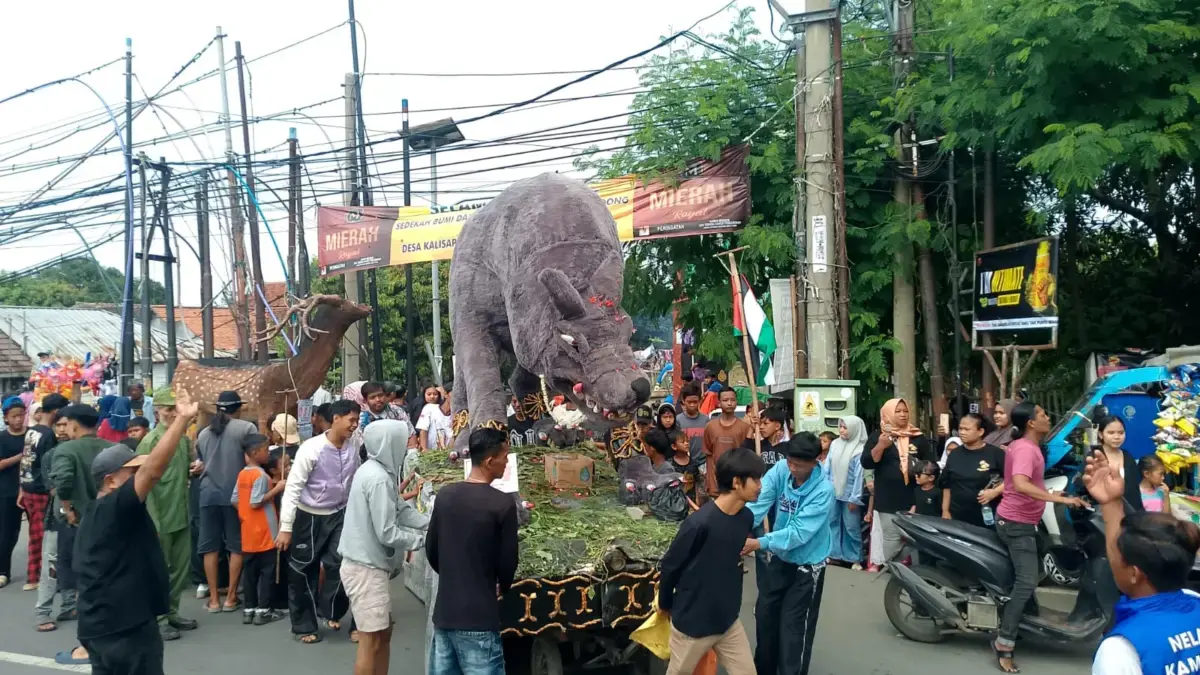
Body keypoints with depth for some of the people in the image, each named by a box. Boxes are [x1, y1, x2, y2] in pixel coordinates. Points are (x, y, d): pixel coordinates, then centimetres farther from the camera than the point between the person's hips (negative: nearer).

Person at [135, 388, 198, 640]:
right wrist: (153, 520, -19)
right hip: (160, 517, -7)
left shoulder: (184, 440, 8)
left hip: (182, 515, 7)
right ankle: (158, 619, 13)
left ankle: (171, 612, 27)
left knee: (180, 567, 14)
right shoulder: (150, 441, -13)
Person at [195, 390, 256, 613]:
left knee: (210, 546, 8)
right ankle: (231, 598, 7)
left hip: (209, 494, 4)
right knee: (237, 546, 5)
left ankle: (214, 599, 10)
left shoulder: (204, 433, 14)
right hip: (235, 493, -4)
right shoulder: (247, 428, -1)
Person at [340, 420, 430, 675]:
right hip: (366, 568, -10)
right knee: (372, 640, -1)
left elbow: (402, 511, 9)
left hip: (369, 563, 10)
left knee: (383, 632, 18)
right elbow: (387, 533, -22)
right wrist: (424, 539, -10)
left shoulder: (374, 470, 8)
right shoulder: (379, 479, -23)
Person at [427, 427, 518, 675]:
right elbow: (507, 561, -7)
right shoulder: (503, 503, -14)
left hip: (444, 613, 6)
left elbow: (431, 552, 12)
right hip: (478, 618, -6)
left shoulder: (444, 495, 3)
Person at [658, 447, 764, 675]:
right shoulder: (700, 523, -25)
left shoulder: (747, 517, -4)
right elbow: (669, 566, -13)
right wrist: (665, 605, 1)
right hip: (692, 622, -5)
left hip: (728, 621, 5)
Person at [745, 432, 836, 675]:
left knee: (794, 627, 3)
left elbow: (799, 532, -31)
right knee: (764, 615, 17)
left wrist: (760, 543, -39)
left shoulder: (823, 490, -26)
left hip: (807, 564, -5)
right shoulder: (780, 470, -13)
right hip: (780, 558, 5)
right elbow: (758, 502, -22)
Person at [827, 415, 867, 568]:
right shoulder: (834, 444, 1)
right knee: (832, 523, 12)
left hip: (849, 494, -5)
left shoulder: (859, 449, -14)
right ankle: (834, 553, 23)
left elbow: (859, 475, -13)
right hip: (833, 492, 5)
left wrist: (855, 498, -13)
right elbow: (828, 468, 6)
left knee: (852, 527, 3)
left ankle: (855, 558, 16)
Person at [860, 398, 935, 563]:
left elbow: (931, 463, 13)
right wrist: (881, 446, -21)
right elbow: (866, 463, -7)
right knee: (892, 540, 1)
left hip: (915, 501, 2)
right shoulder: (877, 437, 3)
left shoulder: (918, 437, 9)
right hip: (888, 502, -2)